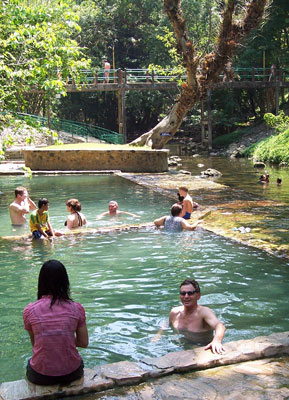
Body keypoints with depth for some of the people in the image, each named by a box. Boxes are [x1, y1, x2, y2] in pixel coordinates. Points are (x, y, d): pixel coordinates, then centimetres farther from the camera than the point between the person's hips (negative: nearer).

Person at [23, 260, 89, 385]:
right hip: (71, 374, 1)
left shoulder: (29, 310, -11)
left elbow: (34, 343, 3)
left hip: (41, 377, 0)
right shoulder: (77, 308, -10)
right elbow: (84, 343, -2)